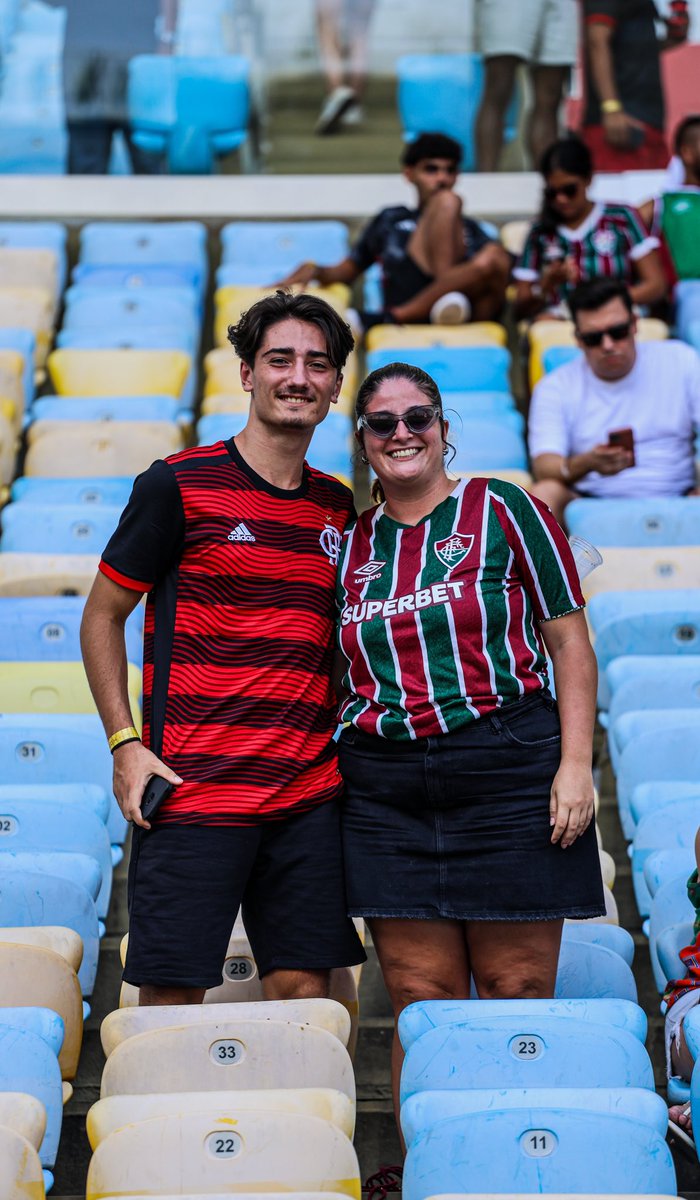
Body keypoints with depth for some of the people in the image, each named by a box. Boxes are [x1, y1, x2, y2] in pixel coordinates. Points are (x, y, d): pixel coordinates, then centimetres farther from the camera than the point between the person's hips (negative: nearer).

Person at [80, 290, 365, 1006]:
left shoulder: (339, 508, 13)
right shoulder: (178, 485, -2)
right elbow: (102, 617, 3)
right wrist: (124, 744, -6)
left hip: (311, 798, 4)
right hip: (193, 790, -4)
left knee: (304, 990, 4)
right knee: (171, 996, -2)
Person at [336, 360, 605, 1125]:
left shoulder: (502, 511, 4)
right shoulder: (349, 544, 14)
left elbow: (568, 640, 1)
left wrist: (575, 763, -8)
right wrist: (327, 781, 9)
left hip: (508, 771, -3)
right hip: (386, 790, 3)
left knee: (518, 994, -1)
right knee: (421, 999, 2)